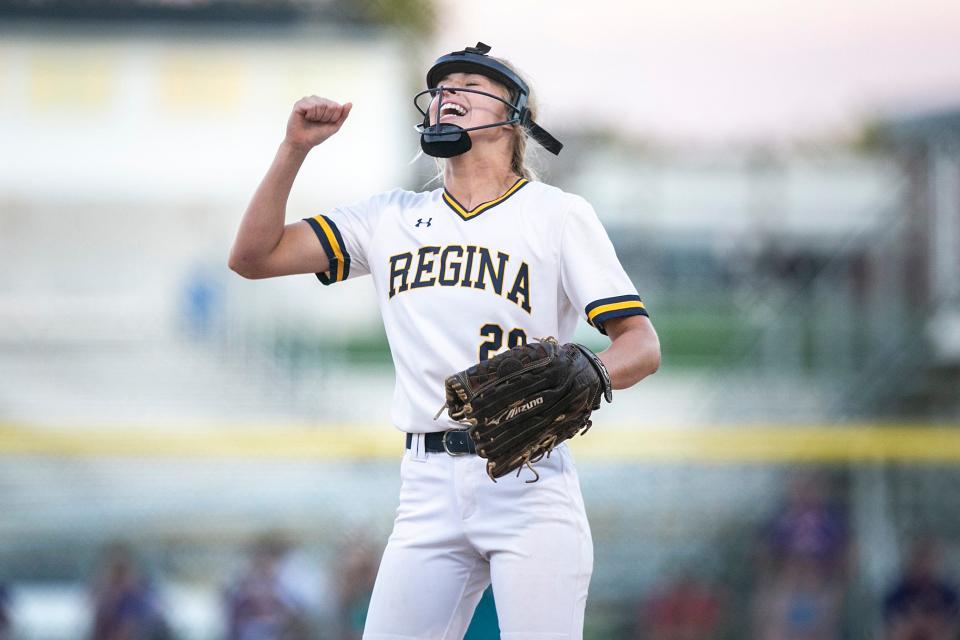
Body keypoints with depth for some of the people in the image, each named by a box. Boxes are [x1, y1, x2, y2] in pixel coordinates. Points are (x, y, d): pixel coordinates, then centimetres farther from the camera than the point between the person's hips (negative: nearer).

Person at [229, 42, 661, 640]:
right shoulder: (392, 218, 16)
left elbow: (642, 345, -2)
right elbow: (253, 255, 11)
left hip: (529, 483, -4)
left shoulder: (560, 214, 5)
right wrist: (295, 148, 0)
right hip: (430, 490, 4)